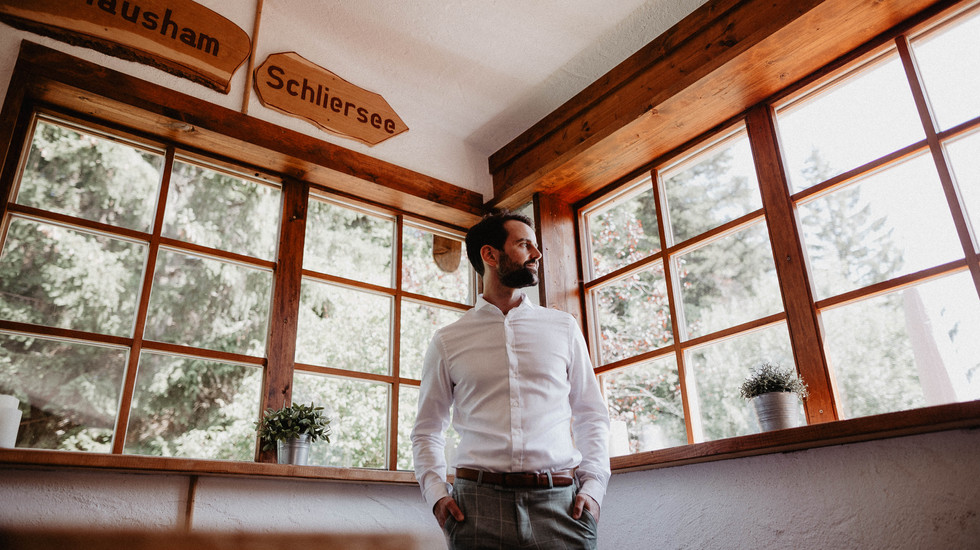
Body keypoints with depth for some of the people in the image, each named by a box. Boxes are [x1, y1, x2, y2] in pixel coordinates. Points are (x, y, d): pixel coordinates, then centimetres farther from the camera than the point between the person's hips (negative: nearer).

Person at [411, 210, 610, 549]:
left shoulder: (564, 328, 12)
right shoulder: (447, 341, 8)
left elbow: (591, 414, 14)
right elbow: (426, 430, 13)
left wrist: (593, 487, 0)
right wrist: (436, 493, -2)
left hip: (559, 501, 1)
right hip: (478, 503, -1)